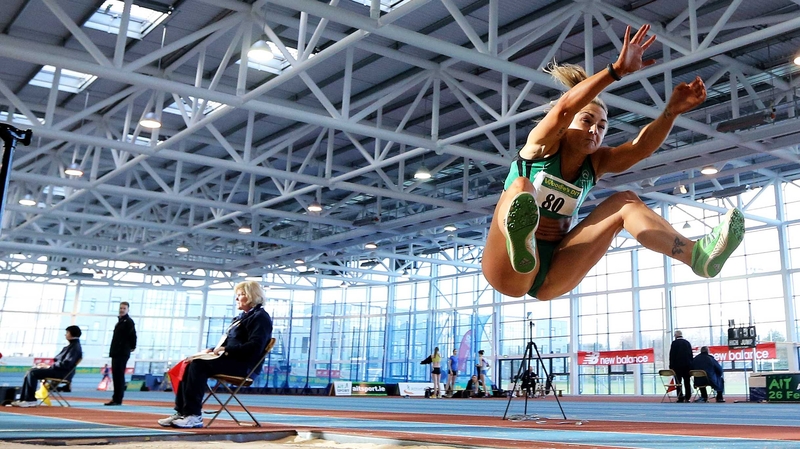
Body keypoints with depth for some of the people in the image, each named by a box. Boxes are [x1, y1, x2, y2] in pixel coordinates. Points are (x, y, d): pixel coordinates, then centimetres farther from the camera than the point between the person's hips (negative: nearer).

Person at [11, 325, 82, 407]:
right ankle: (23, 399, -3)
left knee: (33, 373, -18)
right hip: (58, 370, 10)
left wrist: (49, 366, -15)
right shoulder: (71, 345, 18)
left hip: (63, 373, -10)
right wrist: (47, 365, 8)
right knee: (30, 372, 2)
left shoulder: (75, 347, -13)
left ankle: (30, 400, -12)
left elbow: (66, 364, -21)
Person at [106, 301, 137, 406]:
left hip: (123, 353, -9)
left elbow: (132, 335, -13)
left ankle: (118, 399, -9)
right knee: (115, 375, 10)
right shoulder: (120, 321, 20)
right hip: (116, 353, 9)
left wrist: (132, 347, -5)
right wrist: (112, 351, 18)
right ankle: (115, 398, 14)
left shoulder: (129, 321, -7)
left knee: (119, 375, -10)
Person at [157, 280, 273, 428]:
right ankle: (181, 412, -15)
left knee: (198, 364, -26)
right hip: (230, 359, 10)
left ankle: (193, 416, -27)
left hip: (242, 365, -9)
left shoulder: (260, 317, -5)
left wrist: (227, 349, -20)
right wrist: (213, 350, 7)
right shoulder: (243, 317, 26)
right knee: (190, 365, -9)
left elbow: (254, 347, -18)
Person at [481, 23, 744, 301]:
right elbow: (565, 107, -25)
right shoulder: (542, 145, -4)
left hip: (552, 279, 5)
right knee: (522, 187, -33)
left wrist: (672, 110, -28)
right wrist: (618, 69, -35)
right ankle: (520, 243, -68)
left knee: (624, 202, -6)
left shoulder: (596, 162, 8)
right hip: (509, 272, -4)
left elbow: (642, 146, -11)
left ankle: (697, 255, -24)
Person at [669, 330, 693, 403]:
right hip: (687, 365, 4)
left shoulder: (674, 343, -5)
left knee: (678, 382, -2)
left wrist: (671, 366, -3)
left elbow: (672, 355, -7)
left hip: (677, 365, -4)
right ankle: (687, 398, 8)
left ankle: (680, 398, -7)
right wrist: (691, 365, 15)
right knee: (687, 382, 8)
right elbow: (691, 354, 11)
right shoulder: (687, 342, 8)